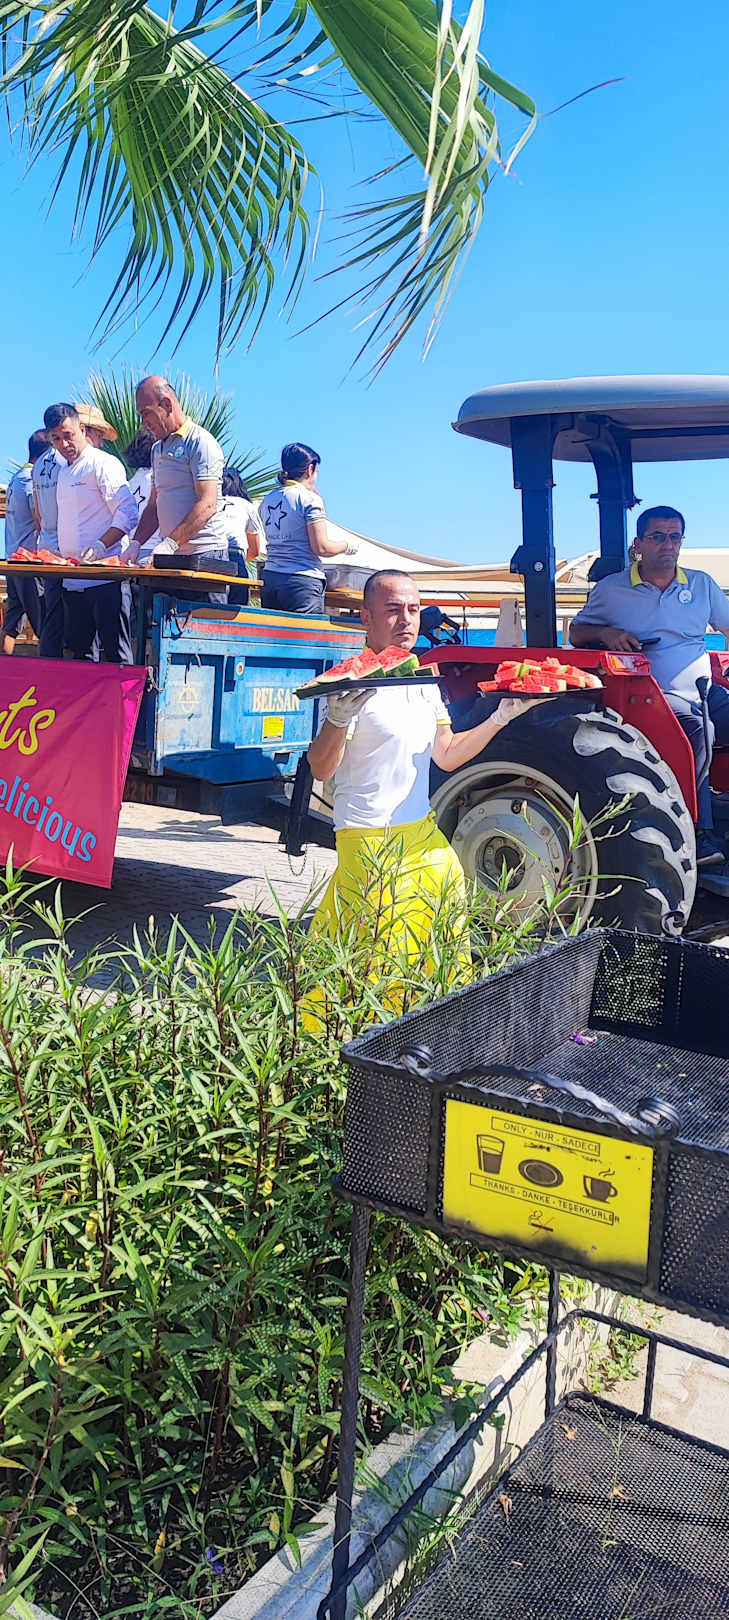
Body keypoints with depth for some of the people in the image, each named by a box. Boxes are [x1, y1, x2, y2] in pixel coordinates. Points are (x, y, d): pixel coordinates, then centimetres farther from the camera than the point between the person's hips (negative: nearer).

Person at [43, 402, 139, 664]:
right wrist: (60, 556, 17)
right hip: (73, 579, 9)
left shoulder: (104, 463, -6)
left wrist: (101, 545, -25)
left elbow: (128, 513, -15)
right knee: (78, 648, 11)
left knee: (115, 650, -9)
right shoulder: (64, 471, 21)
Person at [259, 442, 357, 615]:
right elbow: (321, 548, -12)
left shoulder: (267, 500, 14)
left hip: (269, 577, 7)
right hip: (303, 579, -6)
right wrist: (347, 546, 7)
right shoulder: (310, 499, -6)